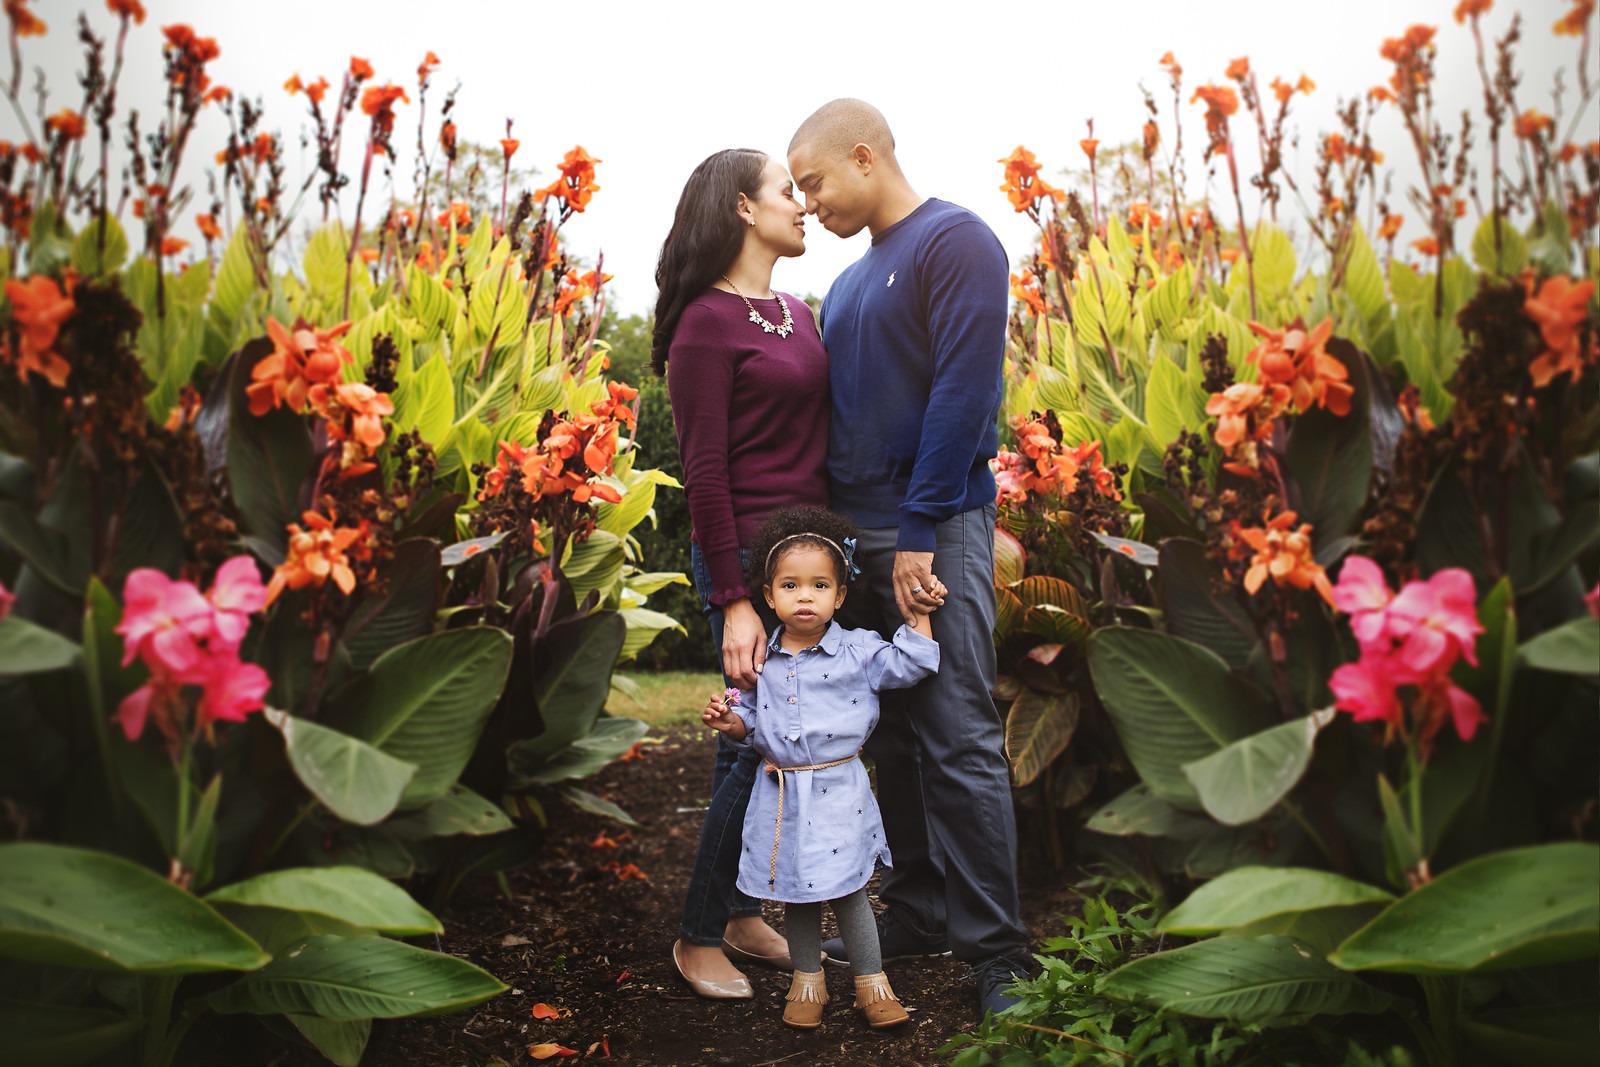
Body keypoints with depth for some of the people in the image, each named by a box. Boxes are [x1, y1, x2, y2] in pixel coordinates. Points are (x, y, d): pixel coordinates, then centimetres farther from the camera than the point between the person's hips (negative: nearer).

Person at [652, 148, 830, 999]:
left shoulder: (795, 311, 13)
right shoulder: (708, 321, -11)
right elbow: (704, 470, -14)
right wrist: (733, 600, -16)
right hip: (749, 554, -8)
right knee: (758, 743, -1)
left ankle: (742, 913, 29)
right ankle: (699, 937, 17)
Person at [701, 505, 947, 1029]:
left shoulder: (857, 650, -4)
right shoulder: (761, 660, 3)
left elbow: (909, 664, -3)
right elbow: (753, 722, 11)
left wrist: (919, 616, -7)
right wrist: (731, 722, -8)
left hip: (837, 790, -3)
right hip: (781, 792, 3)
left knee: (846, 889, 2)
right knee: (795, 891, 13)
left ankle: (871, 981, 20)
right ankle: (808, 980, 30)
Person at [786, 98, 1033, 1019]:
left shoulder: (956, 242, -6)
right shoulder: (849, 283, 18)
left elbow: (963, 393, -15)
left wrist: (919, 534, -18)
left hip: (933, 529, -8)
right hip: (857, 532, 8)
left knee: (959, 742, -5)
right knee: (894, 735, 12)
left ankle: (998, 953, 5)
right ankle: (918, 912, 24)